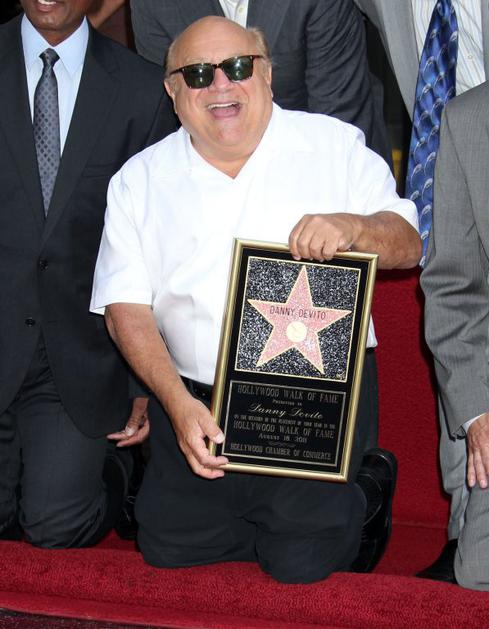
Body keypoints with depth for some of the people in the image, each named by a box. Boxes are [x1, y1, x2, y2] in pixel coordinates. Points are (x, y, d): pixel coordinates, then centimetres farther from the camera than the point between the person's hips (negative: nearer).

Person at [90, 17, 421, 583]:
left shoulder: (335, 146, 2)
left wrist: (351, 227, -24)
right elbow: (126, 308, 0)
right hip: (192, 394, 3)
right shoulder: (140, 180, 6)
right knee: (168, 547, -2)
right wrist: (179, 403, -14)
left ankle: (361, 494, 21)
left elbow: (408, 245, 0)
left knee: (300, 564, -10)